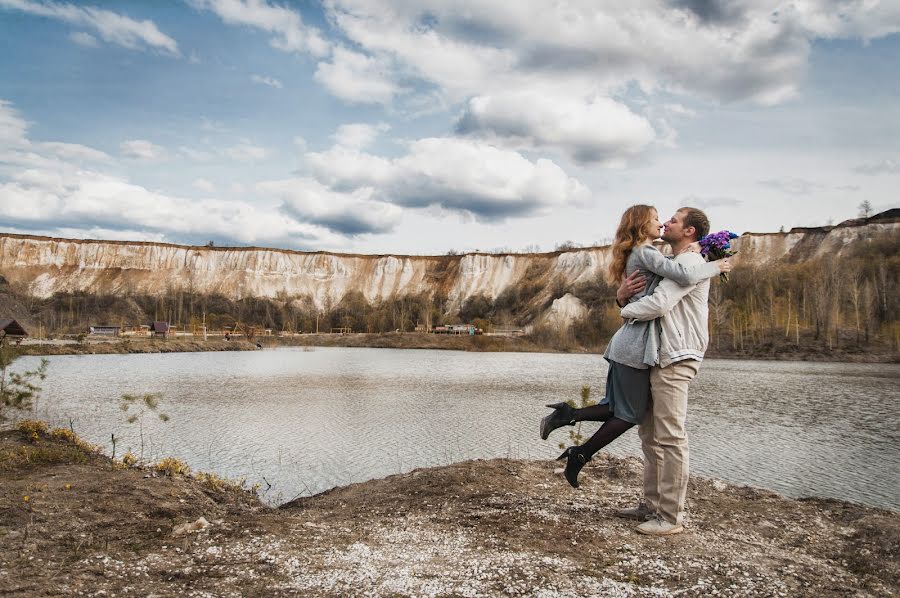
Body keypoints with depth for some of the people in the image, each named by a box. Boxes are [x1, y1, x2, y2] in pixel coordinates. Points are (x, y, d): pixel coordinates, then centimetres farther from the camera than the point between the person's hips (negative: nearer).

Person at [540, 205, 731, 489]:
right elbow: (685, 276, -23)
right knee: (629, 414, 0)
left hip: (627, 342, 10)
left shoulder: (638, 254, 21)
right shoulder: (646, 252, -10)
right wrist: (714, 267, -6)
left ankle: (568, 414, 1)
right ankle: (580, 455, 4)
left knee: (617, 409, 12)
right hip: (637, 344, -10)